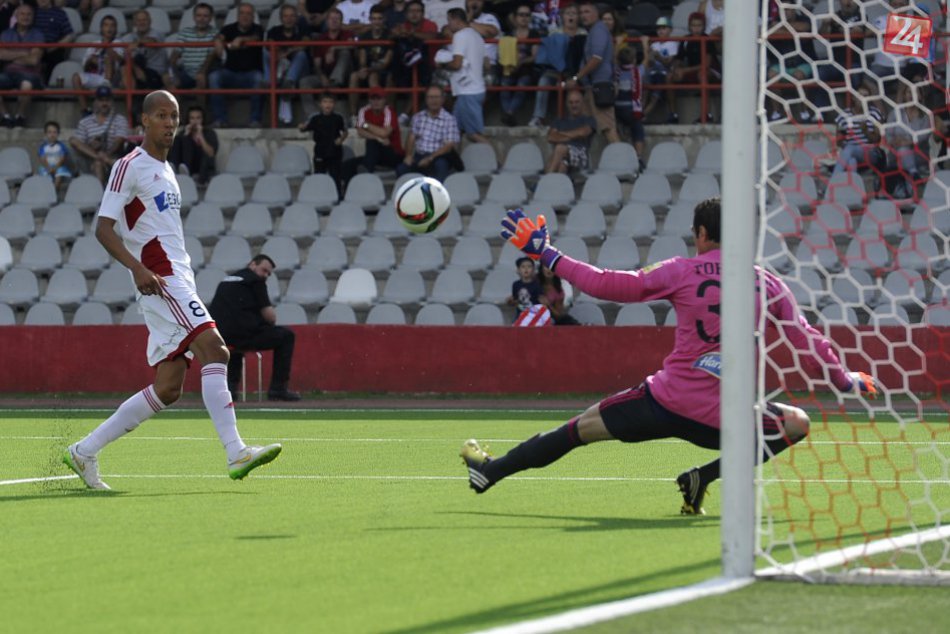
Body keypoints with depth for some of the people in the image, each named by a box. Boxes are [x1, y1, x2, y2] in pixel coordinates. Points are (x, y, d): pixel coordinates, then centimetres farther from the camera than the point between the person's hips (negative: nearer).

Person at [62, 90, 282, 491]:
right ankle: (235, 454, -30)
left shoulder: (165, 170, 23)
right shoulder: (130, 166, -4)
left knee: (167, 389, 3)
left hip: (178, 279, 9)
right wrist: (138, 269, -26)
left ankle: (84, 452, 10)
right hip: (160, 281, -9)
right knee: (213, 347, -23)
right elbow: (103, 228, -12)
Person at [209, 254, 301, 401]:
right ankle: (278, 389, 3)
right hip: (244, 337, -7)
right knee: (286, 336, 10)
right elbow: (270, 317, -4)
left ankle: (230, 384, 23)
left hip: (217, 339, 7)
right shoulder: (255, 280, 2)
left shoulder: (226, 280, 25)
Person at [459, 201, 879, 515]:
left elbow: (607, 284, 3)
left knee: (581, 427, 17)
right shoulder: (769, 284, 5)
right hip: (725, 418, 0)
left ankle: (492, 471, 26)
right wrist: (846, 381, 27)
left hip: (668, 401, 0)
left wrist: (547, 256, 13)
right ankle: (703, 477, 11)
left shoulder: (681, 272, -1)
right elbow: (808, 343, 10)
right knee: (797, 424, 22)